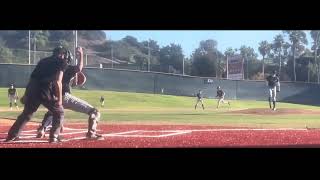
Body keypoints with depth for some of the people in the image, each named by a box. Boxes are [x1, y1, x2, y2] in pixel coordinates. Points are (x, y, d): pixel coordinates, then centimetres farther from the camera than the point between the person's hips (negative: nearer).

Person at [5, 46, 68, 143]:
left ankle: (12, 135, 24)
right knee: (59, 112, 13)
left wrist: (26, 95, 26)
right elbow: (57, 81, -6)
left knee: (26, 113, 24)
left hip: (31, 88, 6)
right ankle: (54, 136, 5)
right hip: (45, 89, -6)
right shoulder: (61, 62, 8)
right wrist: (59, 98, -5)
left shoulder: (43, 60, 26)